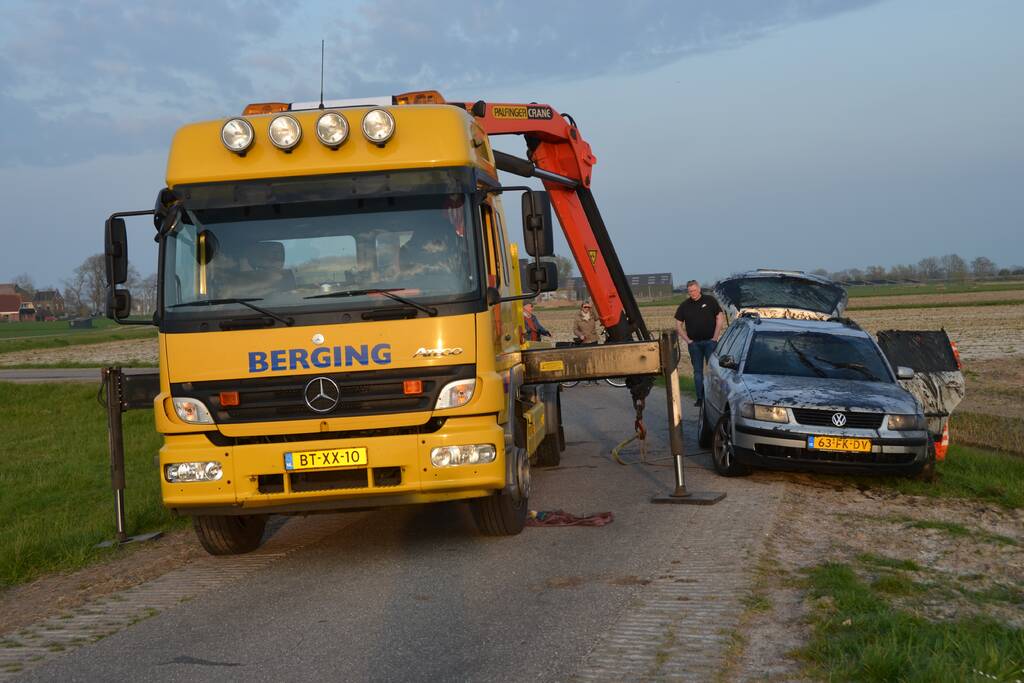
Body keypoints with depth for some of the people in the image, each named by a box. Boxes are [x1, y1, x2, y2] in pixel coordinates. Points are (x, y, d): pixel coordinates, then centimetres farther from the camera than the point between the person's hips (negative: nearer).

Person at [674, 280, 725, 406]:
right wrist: (687, 340, 0)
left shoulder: (710, 301, 1)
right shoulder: (684, 306, 6)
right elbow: (678, 325, 10)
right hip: (694, 343, 3)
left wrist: (715, 337, -5)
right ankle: (700, 397, 10)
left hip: (710, 341, -2)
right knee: (697, 371, 6)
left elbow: (720, 318, 1)